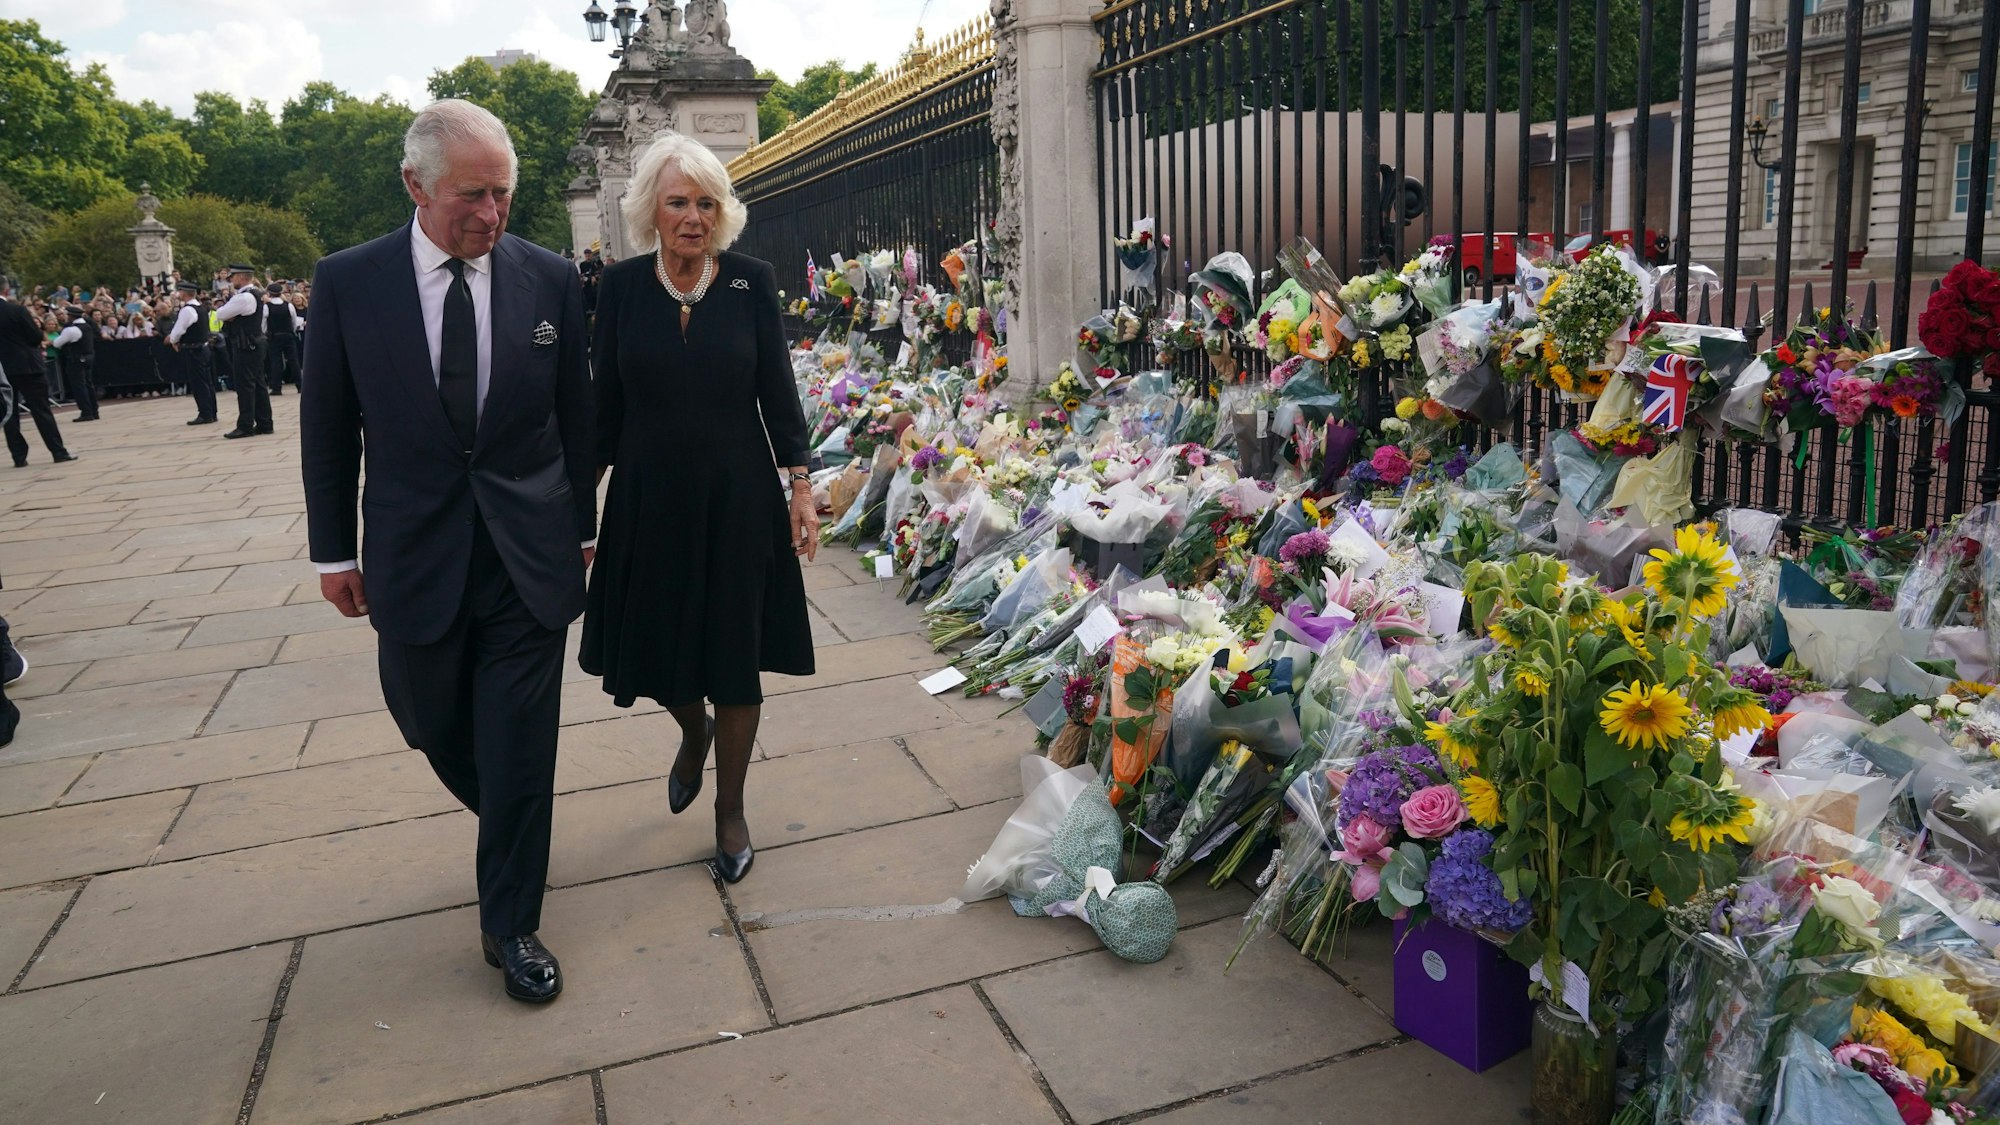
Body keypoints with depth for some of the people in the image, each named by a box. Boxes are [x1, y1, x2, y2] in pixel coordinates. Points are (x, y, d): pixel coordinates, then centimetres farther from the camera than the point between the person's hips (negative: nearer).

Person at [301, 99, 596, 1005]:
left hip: (529, 553, -1)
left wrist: (581, 526, 10)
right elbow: (327, 428, 3)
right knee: (433, 724, 16)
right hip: (413, 556, 1)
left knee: (520, 749, 3)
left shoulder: (549, 280, -3)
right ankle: (510, 825, 47)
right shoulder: (347, 282, -4)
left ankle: (511, 924, 20)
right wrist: (333, 550, 5)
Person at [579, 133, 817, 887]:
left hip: (737, 497, -1)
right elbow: (605, 401, 3)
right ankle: (694, 730, 46)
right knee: (658, 649, 10)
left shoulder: (752, 281, -3)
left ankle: (730, 810, 25)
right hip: (649, 498, 1)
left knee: (736, 658, 6)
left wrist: (800, 486, -5)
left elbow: (778, 391, -1)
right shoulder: (621, 286, -2)